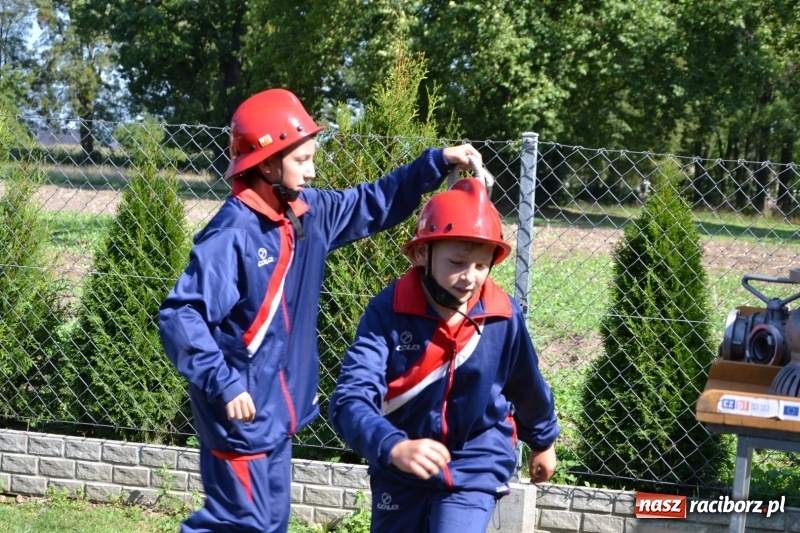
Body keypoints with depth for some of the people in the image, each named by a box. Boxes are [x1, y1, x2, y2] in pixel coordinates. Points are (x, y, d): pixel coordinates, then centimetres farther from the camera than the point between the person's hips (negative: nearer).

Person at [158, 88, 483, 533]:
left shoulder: (308, 213, 4)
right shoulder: (234, 233, -21)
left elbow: (373, 205, 17)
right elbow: (180, 317, -24)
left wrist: (437, 163, 6)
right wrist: (223, 384, -29)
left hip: (279, 410, 9)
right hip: (242, 413, -9)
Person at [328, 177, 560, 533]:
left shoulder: (505, 317, -14)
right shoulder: (389, 310, -21)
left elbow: (527, 387, 6)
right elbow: (351, 398, -31)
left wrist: (543, 441, 22)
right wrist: (394, 447, -49)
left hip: (475, 468, -1)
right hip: (399, 472, 1)